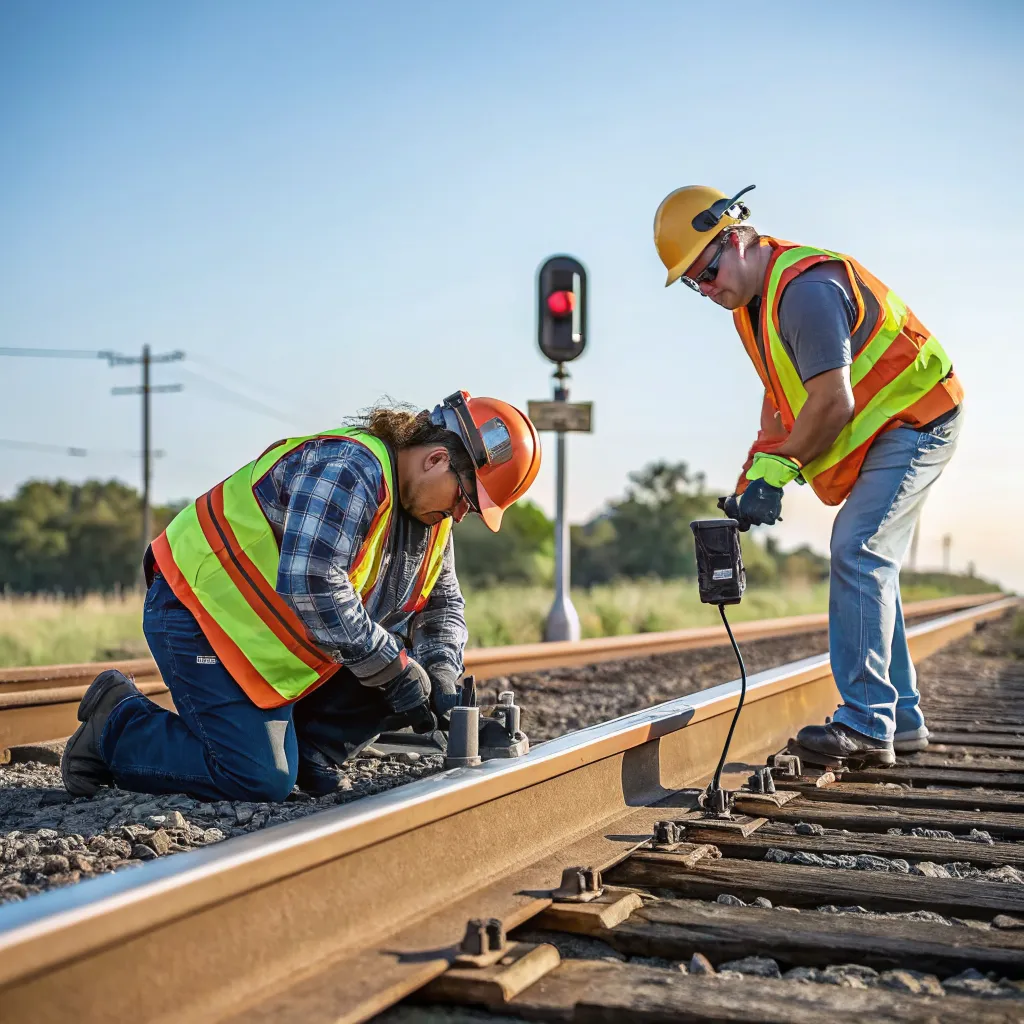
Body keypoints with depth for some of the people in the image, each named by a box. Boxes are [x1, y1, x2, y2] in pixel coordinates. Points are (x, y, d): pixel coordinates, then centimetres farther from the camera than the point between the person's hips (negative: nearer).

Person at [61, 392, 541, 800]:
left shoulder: (429, 510, 5)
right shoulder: (349, 469, -26)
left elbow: (443, 605, 15)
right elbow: (310, 588, -34)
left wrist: (440, 674, -6)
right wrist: (396, 670, -27)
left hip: (283, 641, 10)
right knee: (262, 780, -15)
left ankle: (303, 752, 4)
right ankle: (116, 726, 2)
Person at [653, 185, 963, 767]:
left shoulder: (805, 287, -26)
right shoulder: (752, 299, 7)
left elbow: (833, 403, -28)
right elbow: (783, 394, 11)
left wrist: (776, 471, -19)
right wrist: (759, 468, -3)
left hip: (915, 419, -10)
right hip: (882, 434, 10)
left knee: (857, 555, -20)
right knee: (868, 567, 10)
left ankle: (865, 724, -21)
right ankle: (902, 721, 17)